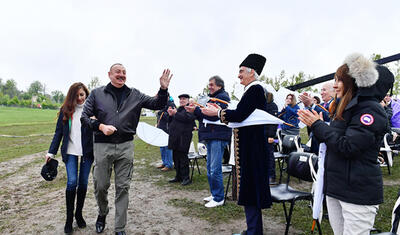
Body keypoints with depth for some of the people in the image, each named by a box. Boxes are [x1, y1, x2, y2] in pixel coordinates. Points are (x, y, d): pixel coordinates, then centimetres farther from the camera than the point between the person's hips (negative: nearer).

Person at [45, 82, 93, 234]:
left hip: (87, 152, 0)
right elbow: (59, 132, 8)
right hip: (70, 151, 1)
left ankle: (79, 214, 26)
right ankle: (69, 218, 10)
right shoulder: (65, 110, 4)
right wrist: (51, 152, 6)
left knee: (83, 183, 8)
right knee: (72, 182, -6)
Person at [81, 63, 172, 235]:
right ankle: (102, 214, 42)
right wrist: (100, 126, -15)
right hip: (102, 145, 0)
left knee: (123, 188, 6)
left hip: (126, 146, 1)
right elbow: (84, 116, 2)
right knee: (101, 186, 9)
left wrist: (163, 89, -10)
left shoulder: (135, 95, 8)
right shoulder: (97, 94, 5)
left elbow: (157, 105, 7)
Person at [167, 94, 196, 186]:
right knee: (176, 157, 12)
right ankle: (178, 176, 23)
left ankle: (186, 178, 4)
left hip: (183, 137, -8)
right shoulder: (178, 109, 21)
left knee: (183, 157, -6)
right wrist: (170, 115, 4)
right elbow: (172, 122, 23)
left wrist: (176, 114, -15)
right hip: (175, 137, 8)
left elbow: (187, 118, -22)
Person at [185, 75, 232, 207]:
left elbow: (215, 115, -21)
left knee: (215, 169, -7)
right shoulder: (213, 97, 21)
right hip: (210, 137, 10)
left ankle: (218, 198, 4)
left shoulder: (222, 97, -8)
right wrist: (195, 110, 3)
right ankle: (214, 194, 26)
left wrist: (196, 110, -16)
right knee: (210, 168, 14)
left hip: (218, 137, -10)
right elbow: (205, 115, 20)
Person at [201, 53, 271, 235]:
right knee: (249, 187, 17)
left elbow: (239, 115, -23)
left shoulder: (254, 89, -15)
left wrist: (217, 113, -11)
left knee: (250, 187, -2)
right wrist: (221, 111, 11)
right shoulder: (254, 89, 17)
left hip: (251, 148, -10)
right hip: (249, 145, 10)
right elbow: (243, 115, 16)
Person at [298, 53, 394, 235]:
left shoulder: (370, 109, -15)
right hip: (335, 186, 9)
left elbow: (347, 146, -23)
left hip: (358, 193, -8)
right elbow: (330, 140, 18)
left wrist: (318, 125, -15)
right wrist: (315, 124, 4)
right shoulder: (344, 108, 13)